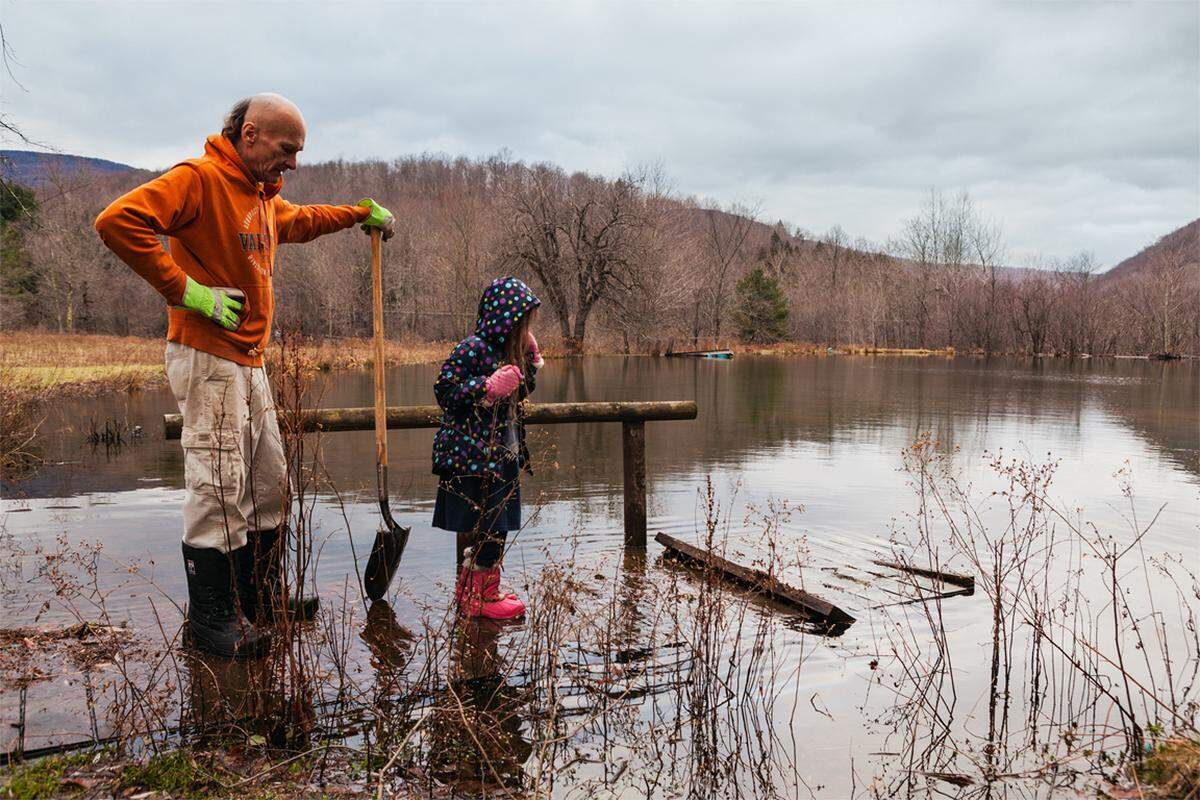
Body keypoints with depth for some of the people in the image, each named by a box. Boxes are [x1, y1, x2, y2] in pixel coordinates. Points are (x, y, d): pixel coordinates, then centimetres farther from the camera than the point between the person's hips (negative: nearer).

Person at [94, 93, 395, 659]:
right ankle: (211, 619, 6)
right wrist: (187, 289, -22)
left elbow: (300, 221, 41)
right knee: (218, 488, -6)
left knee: (269, 483, 13)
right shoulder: (199, 178, -12)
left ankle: (260, 597, 27)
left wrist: (360, 215, 39)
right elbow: (118, 221, -24)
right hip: (208, 357, -10)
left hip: (248, 361, 10)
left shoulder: (263, 196, 18)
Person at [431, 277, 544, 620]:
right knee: (483, 526, -4)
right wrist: (490, 387, -24)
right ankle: (479, 597, 8)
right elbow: (445, 392, -18)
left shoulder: (504, 350, 12)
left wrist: (531, 356, 12)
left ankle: (470, 590, 27)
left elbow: (520, 393, 24)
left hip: (501, 455, 9)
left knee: (495, 525, 14)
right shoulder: (472, 349, -15)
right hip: (471, 454, -9)